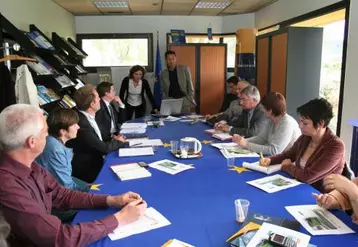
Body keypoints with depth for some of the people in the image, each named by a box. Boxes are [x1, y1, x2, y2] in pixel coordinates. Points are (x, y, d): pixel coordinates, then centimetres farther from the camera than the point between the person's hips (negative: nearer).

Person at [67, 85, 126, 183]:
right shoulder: (81, 123, -28)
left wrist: (112, 139, -5)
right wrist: (119, 142, -3)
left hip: (95, 163, 8)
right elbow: (103, 148, -20)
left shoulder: (88, 117, 1)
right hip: (88, 171, -7)